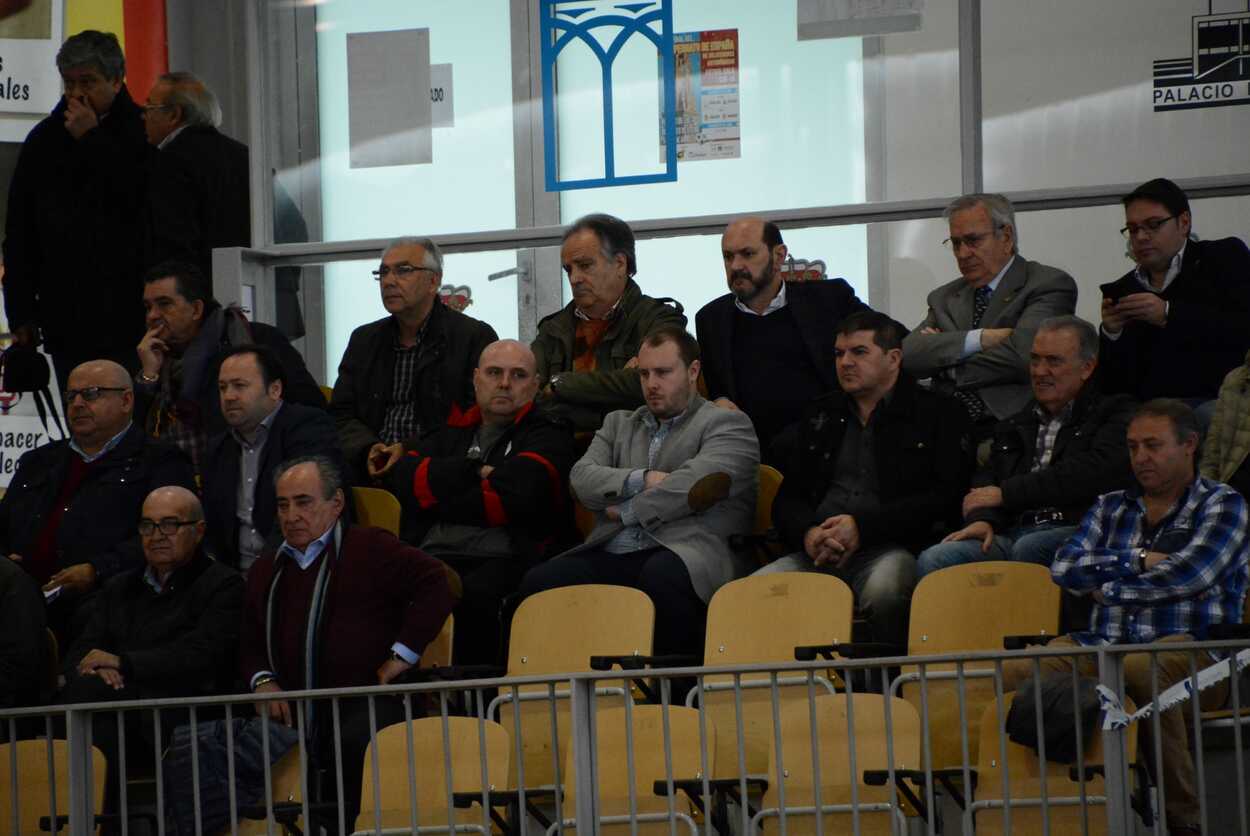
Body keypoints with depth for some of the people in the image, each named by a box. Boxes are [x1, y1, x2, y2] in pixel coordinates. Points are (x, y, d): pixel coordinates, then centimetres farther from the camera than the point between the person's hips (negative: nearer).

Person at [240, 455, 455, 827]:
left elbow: (434, 583, -2)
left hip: (366, 702, -5)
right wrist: (263, 681, 5)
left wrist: (401, 654, -7)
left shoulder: (370, 548, 7)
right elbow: (250, 643, 28)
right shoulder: (266, 569, 25)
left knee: (356, 741, -38)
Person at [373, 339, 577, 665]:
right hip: (433, 556, 4)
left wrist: (434, 499, 5)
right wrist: (475, 472, 0)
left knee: (474, 594, -39)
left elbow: (514, 499, -4)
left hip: (505, 559, -3)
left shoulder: (547, 437, 14)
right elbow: (400, 476, 10)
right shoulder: (454, 432, 28)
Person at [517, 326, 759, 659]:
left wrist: (627, 512, 2)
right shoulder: (619, 423, 29)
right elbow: (582, 478, 11)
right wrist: (641, 480, -5)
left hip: (680, 554, -4)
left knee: (662, 575, -40)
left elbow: (695, 484, -7)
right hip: (610, 556, 5)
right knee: (538, 581, -23)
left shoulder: (727, 423, 11)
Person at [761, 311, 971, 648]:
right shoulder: (819, 416, 25)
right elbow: (787, 499, 22)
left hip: (891, 548, -4)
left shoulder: (938, 414, 10)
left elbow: (946, 498, -3)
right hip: (816, 554, 4)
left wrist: (862, 526, -11)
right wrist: (808, 533, -4)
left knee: (884, 589, -39)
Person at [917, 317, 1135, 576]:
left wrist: (1006, 493, -3)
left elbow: (1093, 473, -8)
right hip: (1012, 533, 5)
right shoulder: (1015, 425, 29)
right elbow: (986, 479, 20)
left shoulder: (1115, 413, 9)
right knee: (935, 559, -24)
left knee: (1029, 548, -39)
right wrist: (983, 518, -6)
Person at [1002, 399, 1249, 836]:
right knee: (1015, 673, -26)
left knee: (1136, 668, -42)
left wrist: (1109, 586, 3)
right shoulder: (1111, 507, 25)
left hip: (1191, 649, -4)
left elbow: (1188, 574, -7)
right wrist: (1138, 561, -1)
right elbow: (1064, 568, 10)